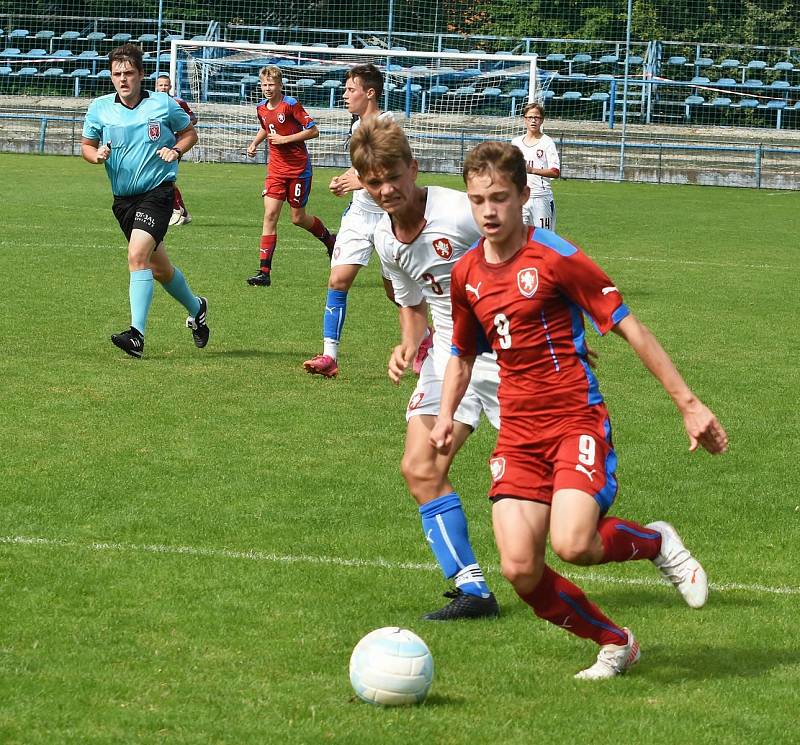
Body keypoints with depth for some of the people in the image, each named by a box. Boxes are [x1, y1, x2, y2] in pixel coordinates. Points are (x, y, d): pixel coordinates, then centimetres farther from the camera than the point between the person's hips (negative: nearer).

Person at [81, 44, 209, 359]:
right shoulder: (99, 108, 1)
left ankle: (137, 335, -27)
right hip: (123, 198, 5)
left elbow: (189, 133, 11)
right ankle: (196, 308, 43)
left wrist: (175, 150, -9)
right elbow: (86, 145, 12)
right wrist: (97, 154, -10)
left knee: (138, 255, -24)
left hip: (157, 191, -5)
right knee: (158, 267, 16)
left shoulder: (163, 104, -4)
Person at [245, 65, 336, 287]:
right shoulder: (261, 108, 5)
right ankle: (264, 272, -12)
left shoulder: (290, 105, -14)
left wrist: (285, 139, -19)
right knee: (270, 215, -8)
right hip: (276, 169, 5)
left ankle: (329, 239, 38)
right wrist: (255, 143, 10)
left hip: (299, 169, -5)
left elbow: (313, 131, -14)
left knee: (298, 218, 5)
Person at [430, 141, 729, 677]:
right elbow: (463, 353, 24)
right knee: (520, 569, -9)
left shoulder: (555, 258, -9)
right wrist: (446, 415, 6)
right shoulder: (467, 274, 8)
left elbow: (628, 326, -7)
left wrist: (687, 402, -9)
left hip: (577, 419, -5)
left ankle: (656, 542, 6)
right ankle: (615, 644, 15)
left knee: (572, 543, -28)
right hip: (518, 431, 5)